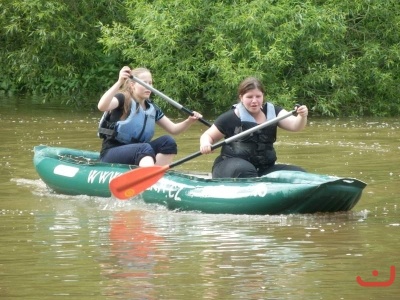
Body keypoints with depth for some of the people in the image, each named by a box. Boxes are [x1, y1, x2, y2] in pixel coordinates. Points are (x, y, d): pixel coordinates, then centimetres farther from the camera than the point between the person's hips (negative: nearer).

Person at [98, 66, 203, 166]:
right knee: (145, 148, -33)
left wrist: (189, 121, -10)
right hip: (111, 153, -7)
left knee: (168, 142, -12)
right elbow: (101, 106, -30)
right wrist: (119, 82, -41)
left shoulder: (152, 109, 11)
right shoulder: (123, 100, -9)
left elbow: (173, 129, 10)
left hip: (138, 153, 7)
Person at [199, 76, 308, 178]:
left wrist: (302, 117, -29)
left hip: (263, 168, 4)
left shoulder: (272, 111, 7)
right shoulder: (231, 117, -2)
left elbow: (294, 125, -6)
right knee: (244, 170, -39)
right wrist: (205, 144, -18)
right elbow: (208, 135, 7)